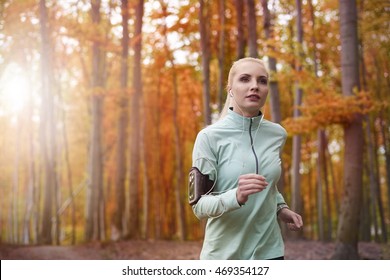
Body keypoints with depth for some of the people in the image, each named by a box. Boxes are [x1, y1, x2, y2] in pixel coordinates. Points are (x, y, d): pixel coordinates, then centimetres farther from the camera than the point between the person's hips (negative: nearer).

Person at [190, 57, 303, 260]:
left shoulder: (277, 134, 1)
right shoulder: (210, 137, -11)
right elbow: (199, 206, -14)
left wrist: (281, 207, 3)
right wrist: (236, 197, -30)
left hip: (269, 250, 4)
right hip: (224, 254, -3)